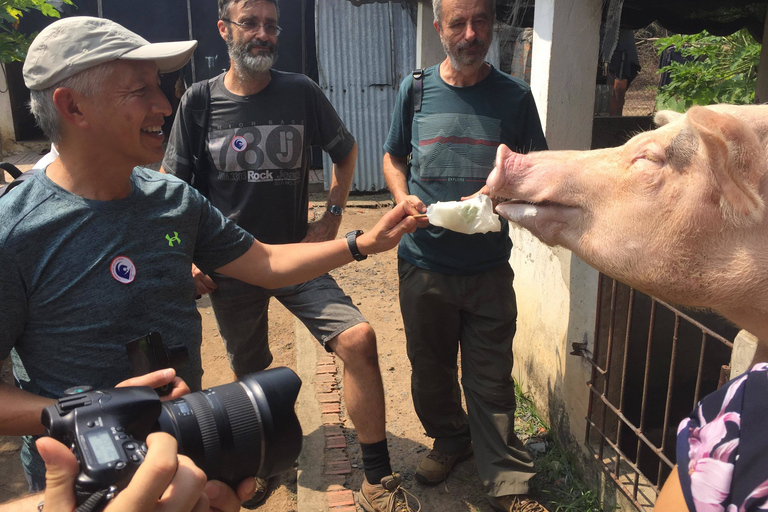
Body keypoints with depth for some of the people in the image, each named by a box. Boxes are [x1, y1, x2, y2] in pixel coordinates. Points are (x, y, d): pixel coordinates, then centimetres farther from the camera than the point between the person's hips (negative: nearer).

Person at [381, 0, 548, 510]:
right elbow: (393, 157, 14)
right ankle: (451, 439, 42)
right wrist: (404, 199, -7)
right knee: (430, 367, 17)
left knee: (491, 378, 4)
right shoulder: (415, 90, 3)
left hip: (488, 264, -2)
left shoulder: (514, 96, 0)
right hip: (424, 261, 2)